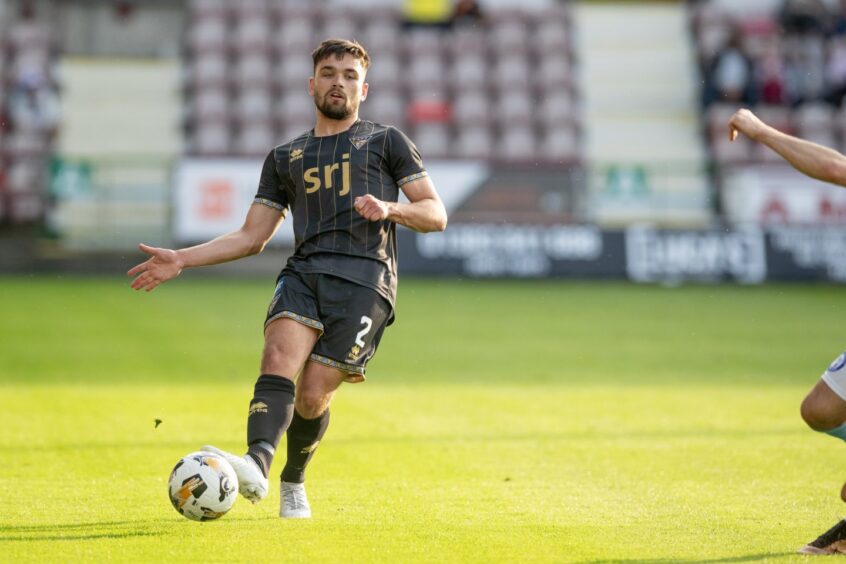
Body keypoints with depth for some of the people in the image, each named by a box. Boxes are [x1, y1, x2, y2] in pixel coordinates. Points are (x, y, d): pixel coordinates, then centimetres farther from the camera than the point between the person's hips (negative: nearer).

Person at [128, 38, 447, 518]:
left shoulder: (387, 141, 17)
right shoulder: (285, 158, 26)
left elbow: (436, 214, 11)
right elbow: (252, 236, 24)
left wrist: (390, 208, -10)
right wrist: (181, 260, 14)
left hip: (365, 278, -3)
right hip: (304, 270, 3)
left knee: (312, 397, -10)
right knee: (280, 355, -28)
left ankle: (293, 482, 16)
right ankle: (257, 463, -47)